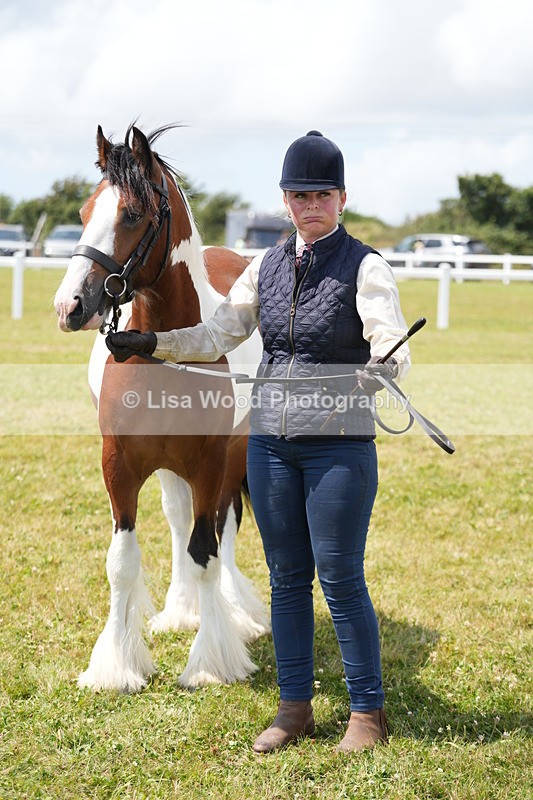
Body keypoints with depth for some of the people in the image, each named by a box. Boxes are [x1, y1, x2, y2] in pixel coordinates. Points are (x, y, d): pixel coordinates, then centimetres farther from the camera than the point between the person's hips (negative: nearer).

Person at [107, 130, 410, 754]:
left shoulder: (364, 267, -8)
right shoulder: (268, 266, 8)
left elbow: (394, 351, -19)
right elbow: (218, 336, 13)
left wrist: (381, 369, -41)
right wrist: (152, 344, 1)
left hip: (339, 444, -5)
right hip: (270, 441, 5)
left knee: (340, 580, -2)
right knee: (286, 578, 11)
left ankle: (368, 711, 12)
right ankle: (294, 708, 21)